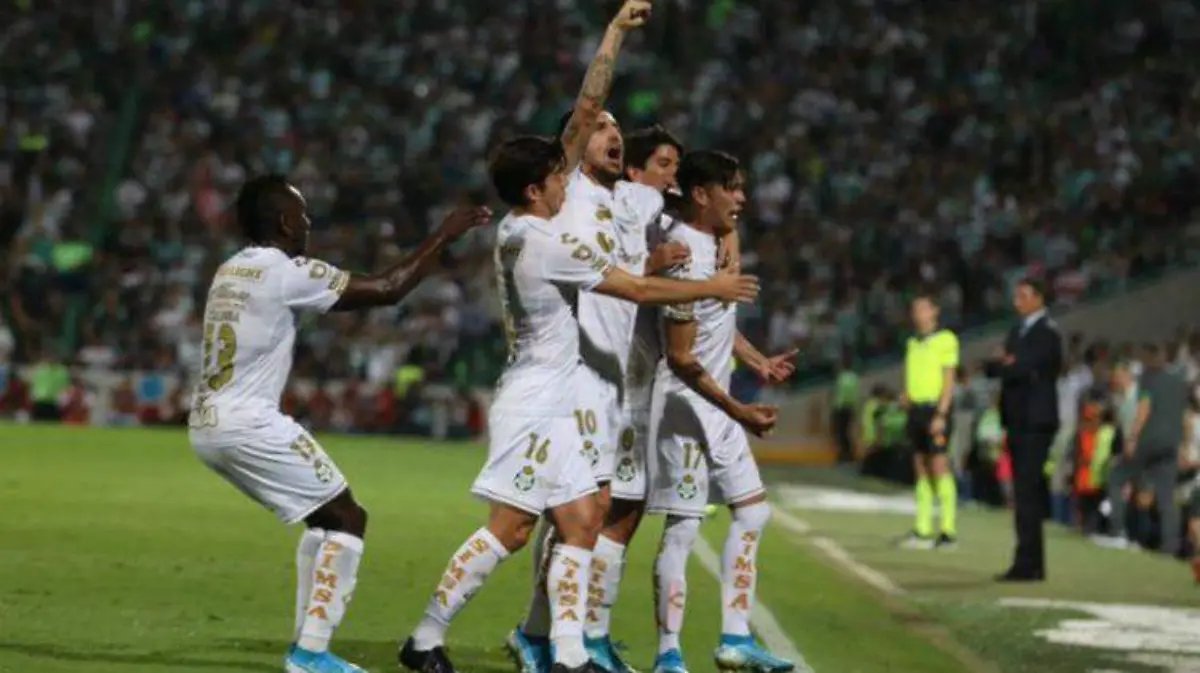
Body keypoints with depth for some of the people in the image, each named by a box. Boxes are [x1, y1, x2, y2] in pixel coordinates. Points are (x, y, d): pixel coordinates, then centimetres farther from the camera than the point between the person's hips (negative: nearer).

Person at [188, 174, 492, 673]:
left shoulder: (230, 271, 14)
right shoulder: (287, 272, -11)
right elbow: (387, 290, -8)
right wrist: (443, 237, 2)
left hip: (206, 426, 9)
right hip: (246, 425, -9)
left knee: (325, 516, 21)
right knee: (346, 519, 0)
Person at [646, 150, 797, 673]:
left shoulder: (709, 244, 9)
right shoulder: (687, 255, -21)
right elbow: (680, 359, -23)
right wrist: (738, 411, -25)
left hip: (717, 405, 10)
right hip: (686, 404, -10)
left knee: (753, 511, 11)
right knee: (683, 529, -7)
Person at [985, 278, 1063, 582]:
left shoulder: (1047, 333, -8)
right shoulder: (1017, 331, 19)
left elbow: (1024, 368, -19)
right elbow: (994, 368, 13)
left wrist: (1002, 364, 0)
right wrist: (1003, 364, -9)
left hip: (1036, 423, -9)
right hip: (1017, 421, 9)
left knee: (1026, 493, -12)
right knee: (1027, 494, 10)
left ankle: (1026, 564, -14)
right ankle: (1033, 564, 14)